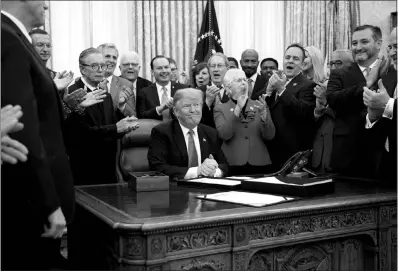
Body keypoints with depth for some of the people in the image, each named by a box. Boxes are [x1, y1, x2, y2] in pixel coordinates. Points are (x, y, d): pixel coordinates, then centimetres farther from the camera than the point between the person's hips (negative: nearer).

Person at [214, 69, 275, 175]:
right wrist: (238, 109, -15)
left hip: (259, 164, 2)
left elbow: (269, 136, 0)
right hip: (233, 166, -1)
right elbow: (224, 134, -10)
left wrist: (263, 113, -15)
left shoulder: (259, 106, 10)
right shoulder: (220, 108, 6)